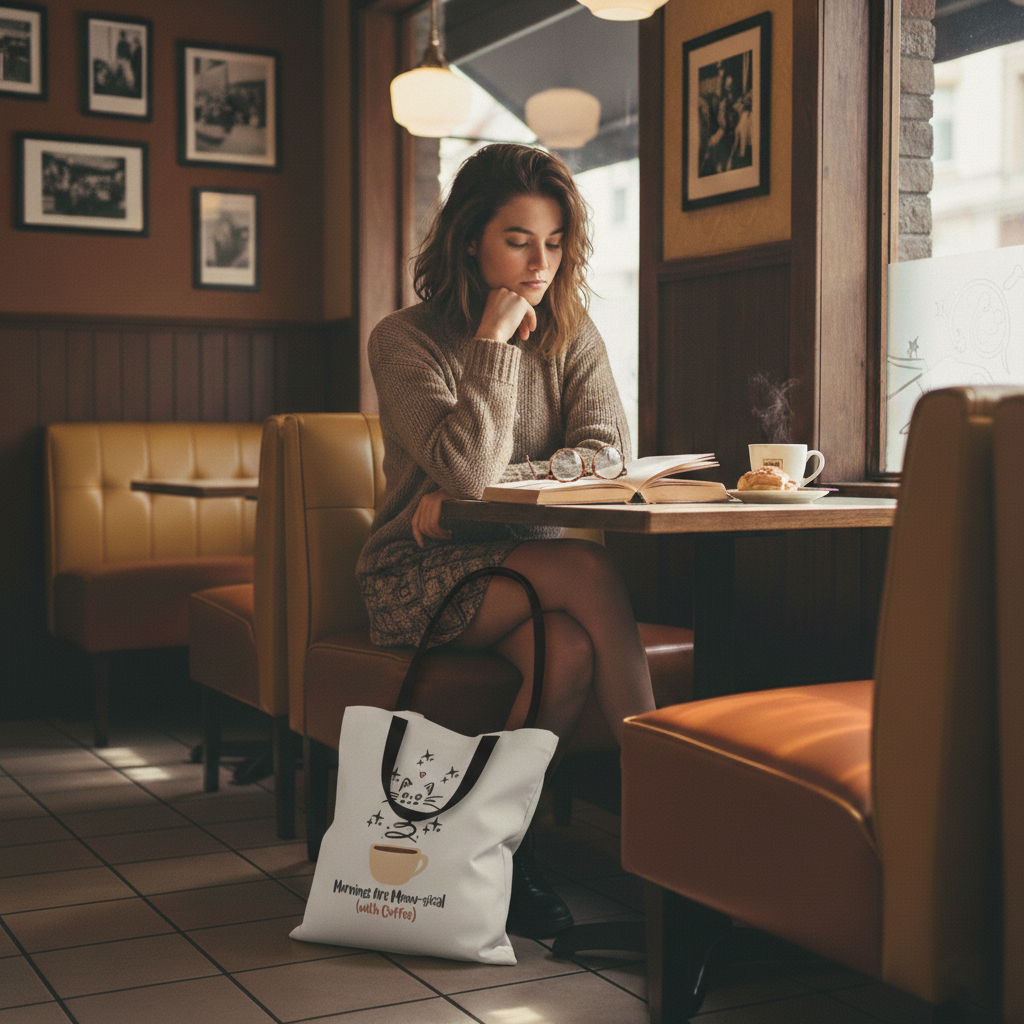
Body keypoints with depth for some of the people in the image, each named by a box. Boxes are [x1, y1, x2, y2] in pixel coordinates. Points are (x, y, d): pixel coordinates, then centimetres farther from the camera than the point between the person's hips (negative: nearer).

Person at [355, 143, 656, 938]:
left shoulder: (571, 332, 7)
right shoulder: (405, 340, -7)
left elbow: (606, 453, -7)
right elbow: (464, 468, -21)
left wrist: (486, 486, -18)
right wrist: (496, 339, -18)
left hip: (523, 562, 4)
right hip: (421, 577, -4)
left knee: (572, 649, -34)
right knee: (590, 569, -32)